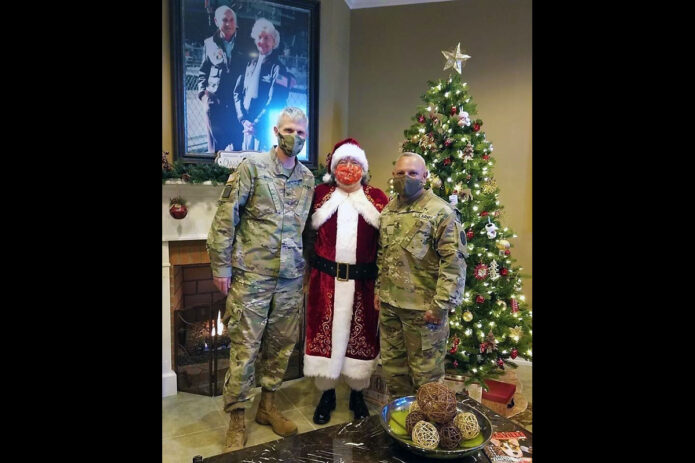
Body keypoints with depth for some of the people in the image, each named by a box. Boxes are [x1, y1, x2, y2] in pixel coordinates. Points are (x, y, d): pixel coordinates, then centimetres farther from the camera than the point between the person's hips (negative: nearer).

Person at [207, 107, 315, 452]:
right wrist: (221, 267, -9)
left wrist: (306, 266, 14)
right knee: (245, 348, 2)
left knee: (281, 344, 14)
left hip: (291, 278, 5)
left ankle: (267, 406, 33)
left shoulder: (308, 178, 9)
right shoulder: (252, 167, -5)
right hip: (251, 275, -5)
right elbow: (224, 218, -7)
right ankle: (236, 420, 19)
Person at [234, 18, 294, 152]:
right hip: (247, 126, 5)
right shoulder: (250, 64, 12)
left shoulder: (278, 68, -5)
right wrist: (244, 120, -6)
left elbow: (275, 102, -13)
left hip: (266, 128, -5)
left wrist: (257, 124, -16)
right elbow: (237, 92, 8)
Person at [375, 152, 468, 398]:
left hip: (423, 307, -7)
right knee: (392, 364, 20)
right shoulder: (388, 211, 10)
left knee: (425, 370, 7)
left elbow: (454, 261, -17)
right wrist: (380, 289, 15)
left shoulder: (441, 211, -13)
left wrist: (441, 304, -19)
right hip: (388, 304, 7)